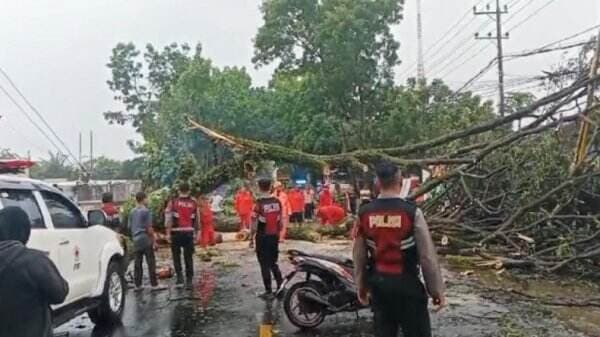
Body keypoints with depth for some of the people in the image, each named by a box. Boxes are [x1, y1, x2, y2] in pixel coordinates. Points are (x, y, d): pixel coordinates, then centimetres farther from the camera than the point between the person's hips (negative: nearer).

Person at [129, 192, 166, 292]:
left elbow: (130, 227, 15)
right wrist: (154, 240, -7)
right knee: (151, 263, -2)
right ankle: (154, 285, -1)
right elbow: (149, 228, -13)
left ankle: (138, 285, 12)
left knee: (137, 263, 9)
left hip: (136, 240, 7)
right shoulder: (146, 211, -10)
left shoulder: (132, 212, 10)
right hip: (146, 240, -7)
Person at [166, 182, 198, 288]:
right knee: (189, 257, 9)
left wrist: (168, 233, -4)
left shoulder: (173, 202, -2)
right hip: (189, 232, 2)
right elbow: (196, 219, 8)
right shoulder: (193, 203, 5)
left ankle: (180, 278, 3)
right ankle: (189, 280, 11)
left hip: (176, 232, -2)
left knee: (176, 256, 10)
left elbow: (169, 219, -7)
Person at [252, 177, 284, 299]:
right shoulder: (277, 201, 1)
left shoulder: (259, 202, -14)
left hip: (262, 236, -5)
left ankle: (269, 291, 7)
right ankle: (281, 286, 16)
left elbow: (255, 222, -13)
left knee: (265, 264, 4)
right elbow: (281, 220, 6)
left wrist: (251, 238, -5)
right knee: (273, 262, 19)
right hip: (274, 236, 5)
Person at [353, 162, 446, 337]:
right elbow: (427, 256, -11)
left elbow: (359, 255, 6)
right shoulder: (412, 212, -13)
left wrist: (361, 285, 19)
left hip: (378, 283, 4)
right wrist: (437, 290, -1)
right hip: (406, 283, -4)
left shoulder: (364, 213, -2)